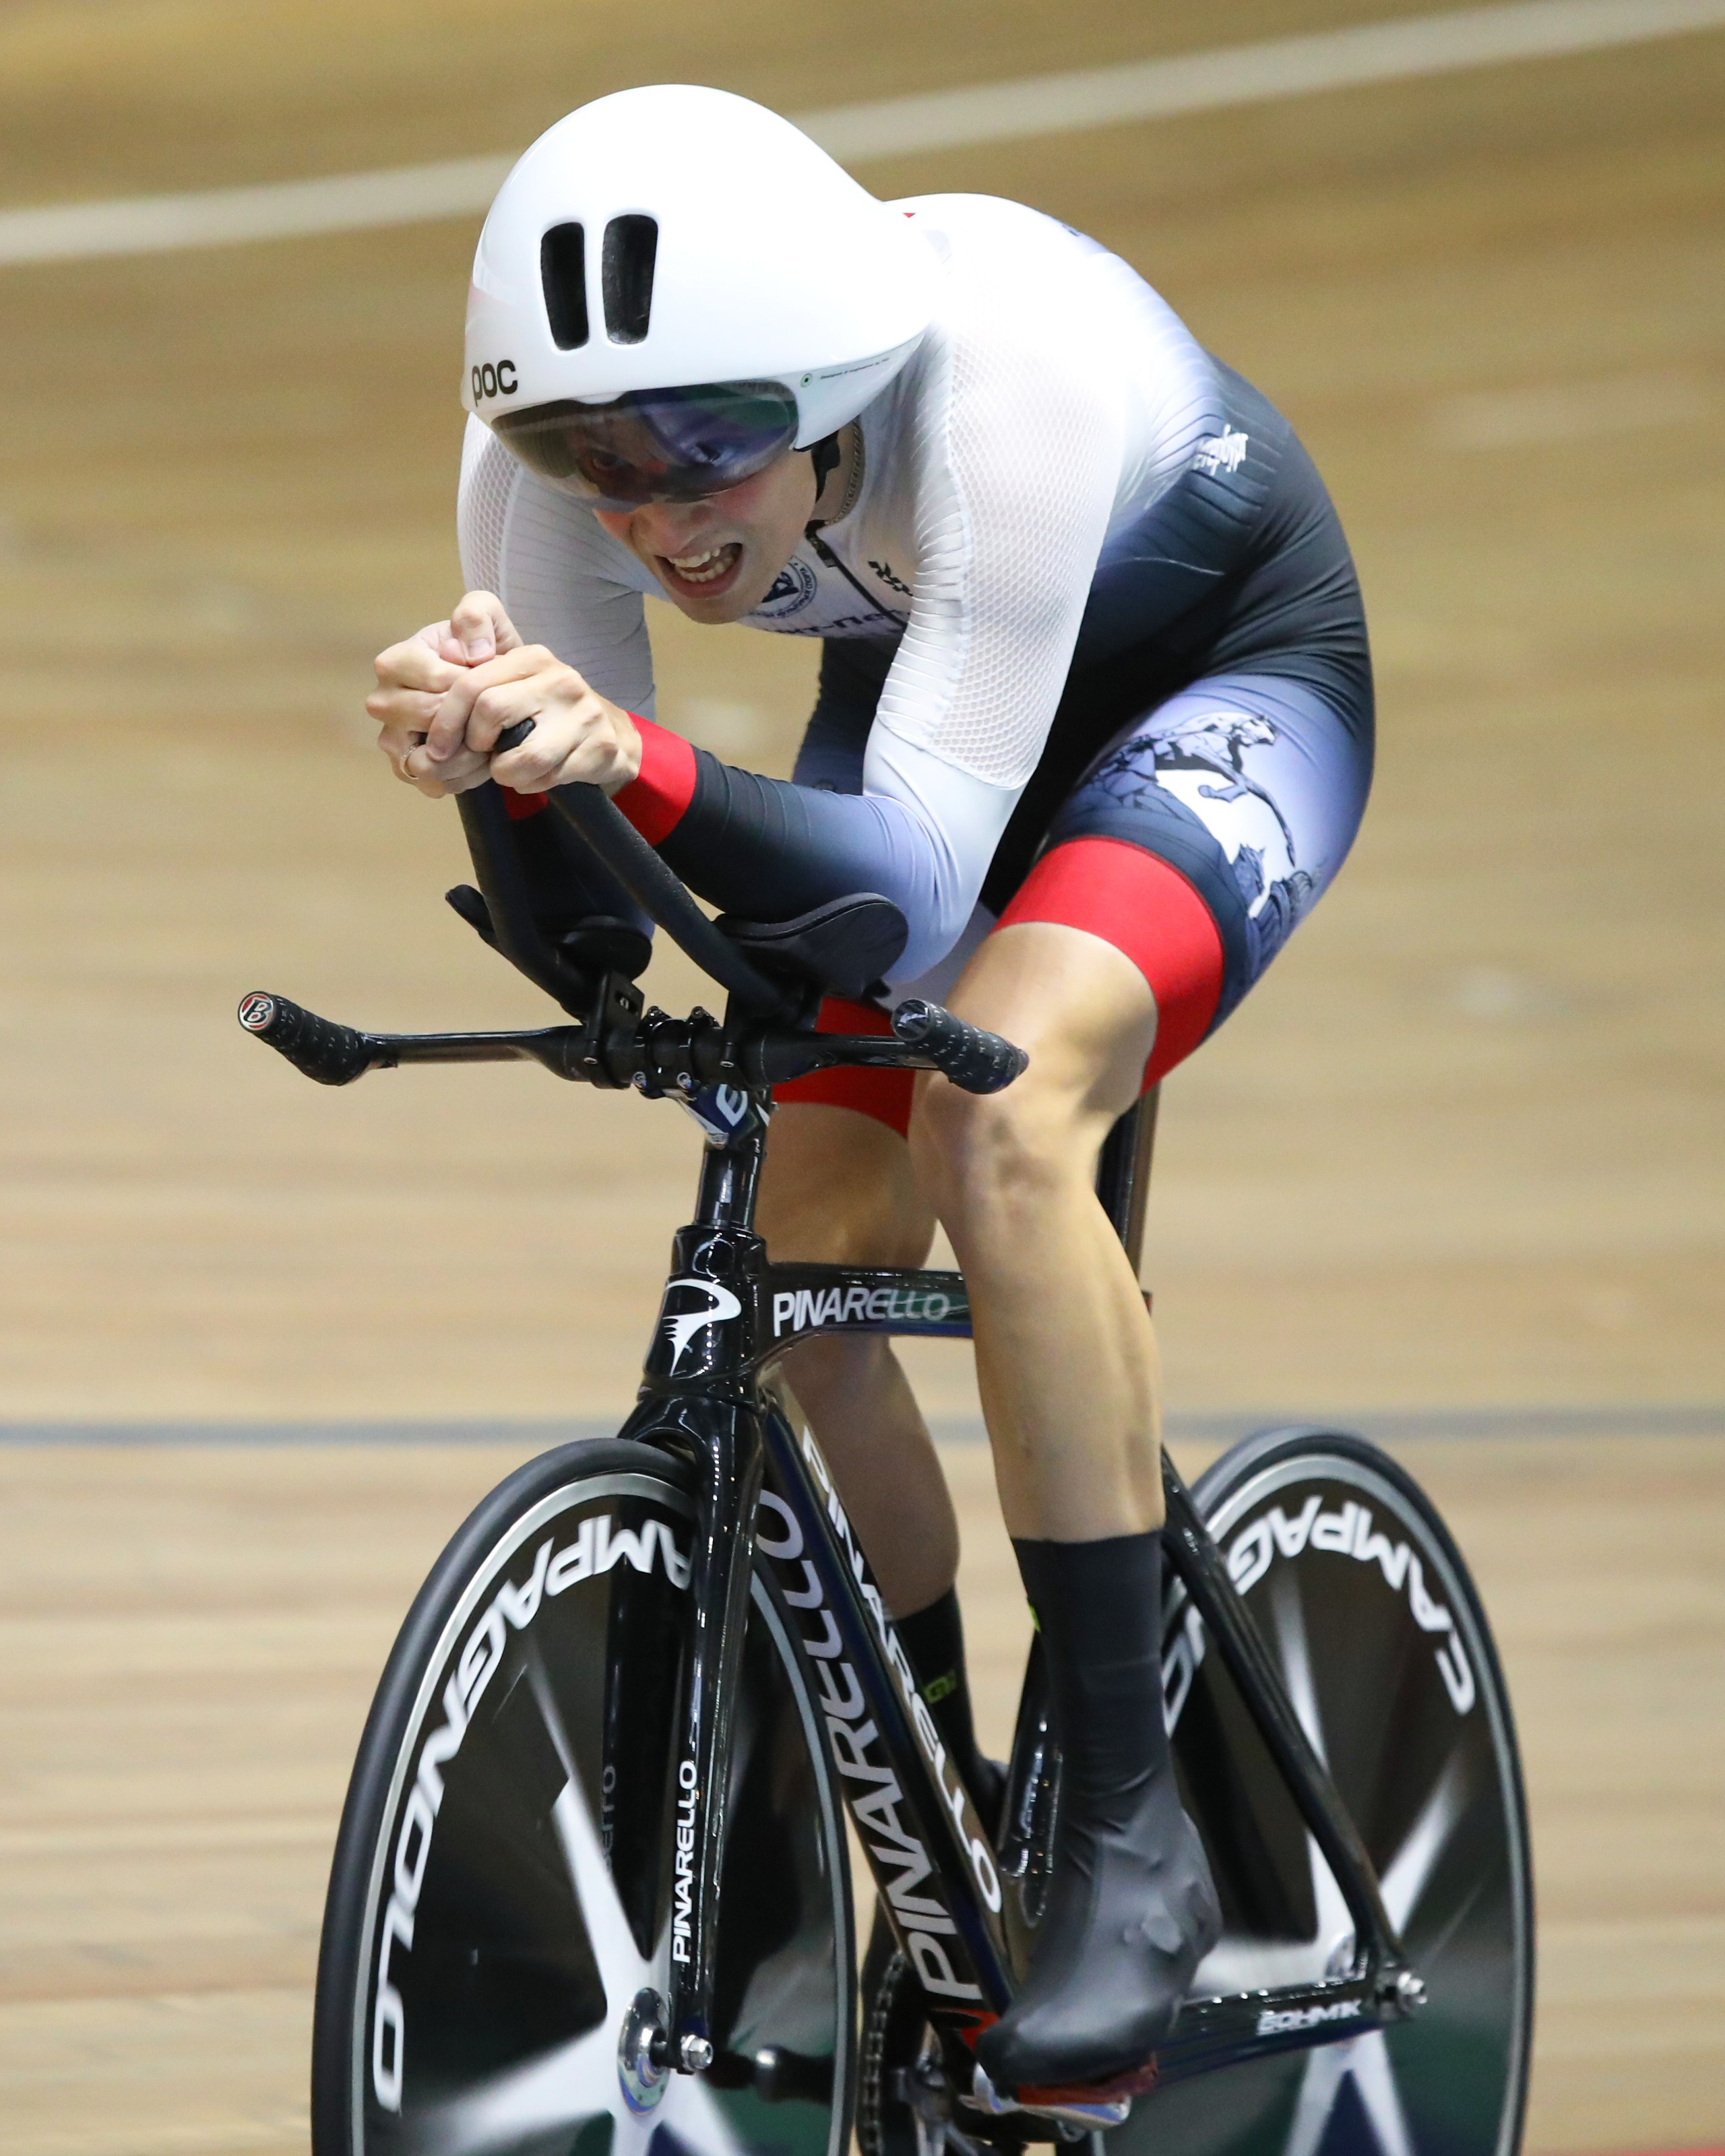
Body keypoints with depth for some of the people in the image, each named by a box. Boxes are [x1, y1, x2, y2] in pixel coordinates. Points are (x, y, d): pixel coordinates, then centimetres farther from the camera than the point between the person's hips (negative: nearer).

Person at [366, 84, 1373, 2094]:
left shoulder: (1007, 366, -41)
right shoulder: (552, 467, -26)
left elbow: (916, 891, -43)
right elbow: (588, 941, -23)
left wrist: (640, 767, -59)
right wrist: (505, 768, -44)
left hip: (1225, 675, -5)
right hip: (922, 689, 5)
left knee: (996, 1111, -32)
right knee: (794, 1280, -6)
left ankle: (1131, 1831, -24)